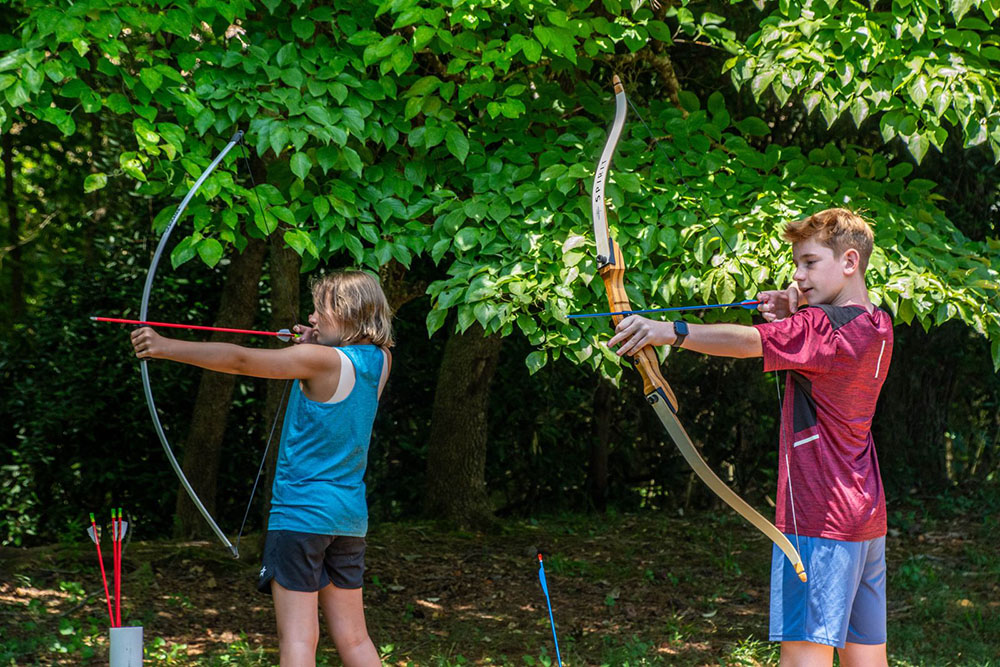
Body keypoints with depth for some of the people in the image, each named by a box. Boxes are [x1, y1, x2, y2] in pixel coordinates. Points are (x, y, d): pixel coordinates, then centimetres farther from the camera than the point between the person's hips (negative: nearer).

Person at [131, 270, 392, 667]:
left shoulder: (322, 360, -13)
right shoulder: (379, 363, 6)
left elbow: (241, 360, -16)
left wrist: (166, 347, -14)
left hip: (301, 512, -7)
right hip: (349, 517, 7)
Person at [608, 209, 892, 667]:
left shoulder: (823, 326, -14)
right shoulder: (876, 327, 13)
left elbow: (748, 342, -26)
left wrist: (667, 331, -35)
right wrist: (790, 320, 3)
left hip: (818, 518, -9)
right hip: (866, 516, 9)